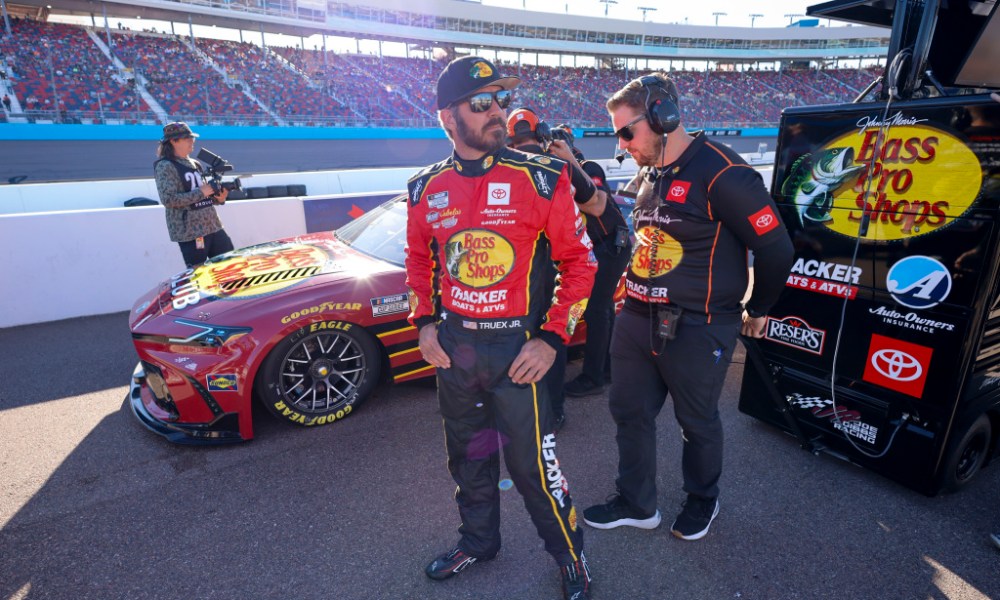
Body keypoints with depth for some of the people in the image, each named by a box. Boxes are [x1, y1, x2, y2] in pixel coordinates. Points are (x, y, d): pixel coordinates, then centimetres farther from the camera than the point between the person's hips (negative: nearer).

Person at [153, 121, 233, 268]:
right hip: (189, 232, -7)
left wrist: (218, 198, -1)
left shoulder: (195, 164, 14)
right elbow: (168, 199, -17)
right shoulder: (165, 166, -7)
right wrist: (200, 192, -19)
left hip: (213, 226, 7)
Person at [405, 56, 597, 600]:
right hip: (452, 345, 5)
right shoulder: (426, 189, 2)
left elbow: (578, 260, -6)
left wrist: (551, 339, -12)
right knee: (467, 457, 21)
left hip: (515, 347, -4)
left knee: (532, 463, 5)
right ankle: (478, 540, 48)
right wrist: (424, 323, 4)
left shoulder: (541, 180, -10)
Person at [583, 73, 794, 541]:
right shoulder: (646, 175, 9)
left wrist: (758, 309, 2)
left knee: (697, 421, 13)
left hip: (696, 328, -7)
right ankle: (635, 503, 36)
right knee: (629, 411, 15)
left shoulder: (722, 174, -17)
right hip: (636, 319, 8)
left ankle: (703, 499, 41)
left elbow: (775, 248, -10)